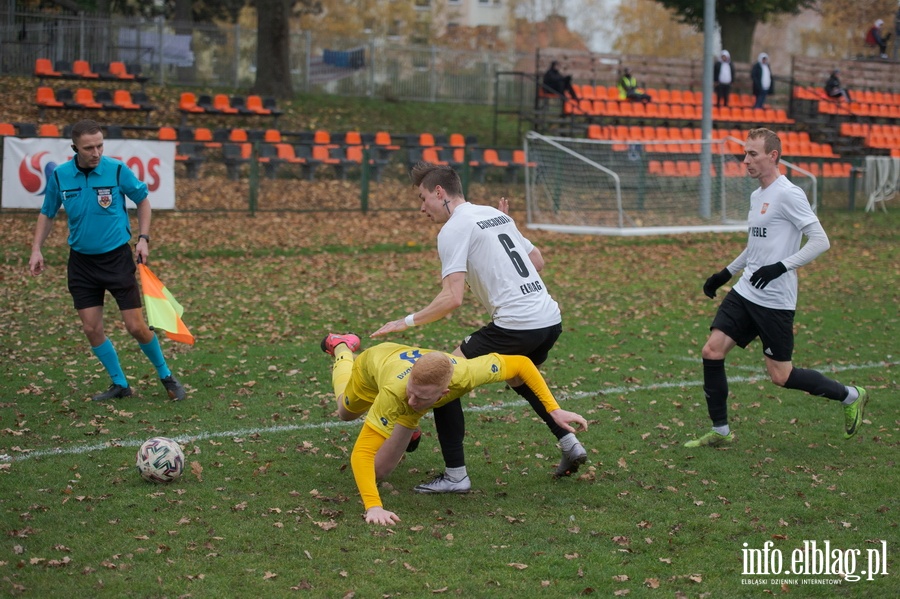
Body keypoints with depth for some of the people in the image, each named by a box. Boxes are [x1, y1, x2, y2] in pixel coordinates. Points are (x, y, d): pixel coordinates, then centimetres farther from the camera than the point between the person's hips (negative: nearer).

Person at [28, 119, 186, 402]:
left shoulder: (117, 169, -11)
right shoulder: (59, 175, -5)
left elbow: (142, 199, 5)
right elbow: (47, 213, 10)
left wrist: (143, 238, -4)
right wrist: (36, 249, 0)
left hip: (117, 257, -3)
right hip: (81, 260, 3)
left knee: (136, 326, -3)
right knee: (92, 329, 0)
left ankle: (166, 376, 19)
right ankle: (120, 384, 17)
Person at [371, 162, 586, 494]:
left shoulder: (453, 229, -7)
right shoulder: (496, 214, 18)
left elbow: (452, 298, -15)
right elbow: (537, 261, 25)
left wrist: (406, 322, -6)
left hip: (516, 325, -9)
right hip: (551, 318, 9)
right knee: (518, 378, 36)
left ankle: (455, 476, 1)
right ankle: (570, 445, 31)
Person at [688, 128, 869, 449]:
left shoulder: (788, 194, -14)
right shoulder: (757, 196, 13)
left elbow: (820, 241, -18)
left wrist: (781, 267, -25)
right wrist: (726, 273, 23)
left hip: (775, 301, -8)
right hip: (745, 293, 8)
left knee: (781, 376, -1)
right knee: (712, 351, -2)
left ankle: (850, 396, 20)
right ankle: (720, 432, 10)